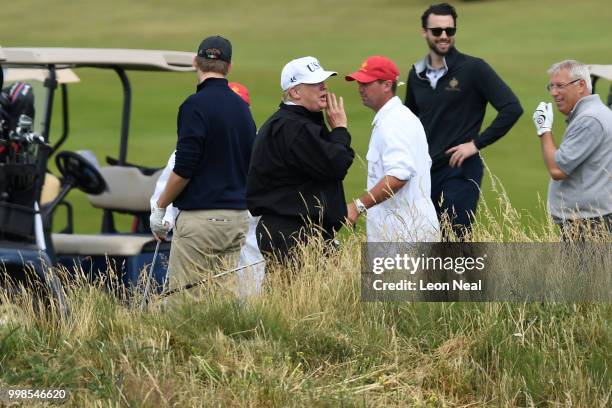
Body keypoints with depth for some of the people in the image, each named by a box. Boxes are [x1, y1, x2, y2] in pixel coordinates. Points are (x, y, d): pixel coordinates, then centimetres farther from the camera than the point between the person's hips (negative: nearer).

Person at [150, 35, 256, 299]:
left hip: (200, 218, -8)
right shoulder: (242, 107, 11)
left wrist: (160, 207, -4)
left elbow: (183, 169, -16)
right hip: (237, 217, 8)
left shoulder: (196, 105, -12)